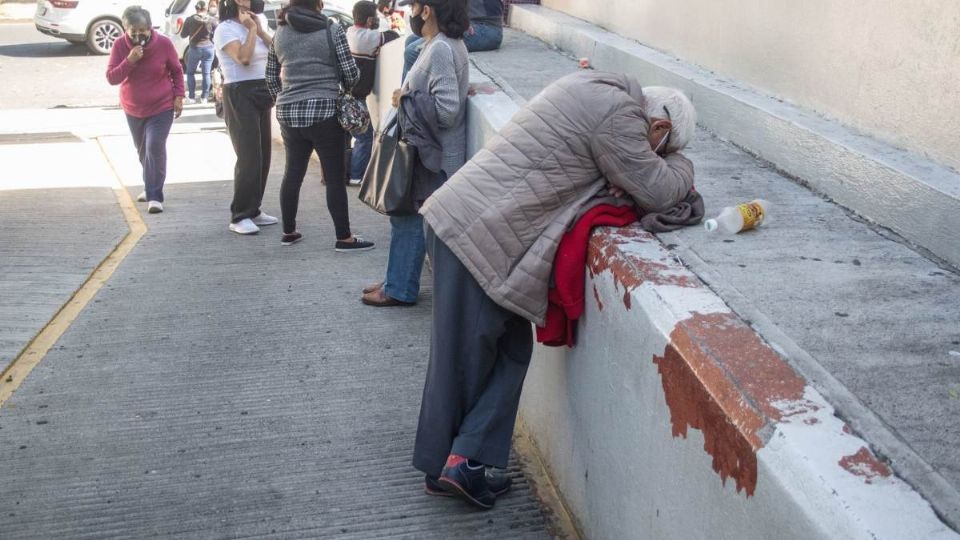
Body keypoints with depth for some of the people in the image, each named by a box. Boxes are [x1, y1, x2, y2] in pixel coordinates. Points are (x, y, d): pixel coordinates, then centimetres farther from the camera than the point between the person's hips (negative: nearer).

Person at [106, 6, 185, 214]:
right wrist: (129, 61, -28)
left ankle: (155, 196, -13)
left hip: (161, 108, -3)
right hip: (133, 109, 3)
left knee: (155, 148, -17)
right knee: (143, 151, 17)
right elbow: (111, 78, -14)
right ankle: (150, 187, 38)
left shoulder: (164, 43, -14)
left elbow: (177, 71, 0)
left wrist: (179, 96, -6)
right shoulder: (120, 45, -11)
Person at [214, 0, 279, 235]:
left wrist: (260, 30, -3)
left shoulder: (258, 23, 14)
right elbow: (243, 58, -23)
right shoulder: (225, 29, -8)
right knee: (249, 157, -11)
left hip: (263, 94, 8)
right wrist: (251, 29, -12)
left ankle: (253, 210, 18)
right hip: (240, 96, -8)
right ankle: (239, 217, -5)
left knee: (263, 155, 8)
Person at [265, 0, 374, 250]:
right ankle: (344, 238, 4)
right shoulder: (332, 30, -5)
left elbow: (271, 76, 14)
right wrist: (341, 84, 15)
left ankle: (288, 231, 24)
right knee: (334, 176, 0)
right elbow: (351, 73, -6)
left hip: (288, 113, 5)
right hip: (324, 111, -5)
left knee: (293, 172, 15)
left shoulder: (280, 33, 10)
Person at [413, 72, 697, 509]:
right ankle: (452, 464, 19)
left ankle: (463, 460, 17)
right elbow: (656, 192, -8)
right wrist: (681, 166, 14)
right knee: (463, 361, 4)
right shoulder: (619, 113, -13)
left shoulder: (595, 91, 17)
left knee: (511, 350, 13)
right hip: (478, 237, -10)